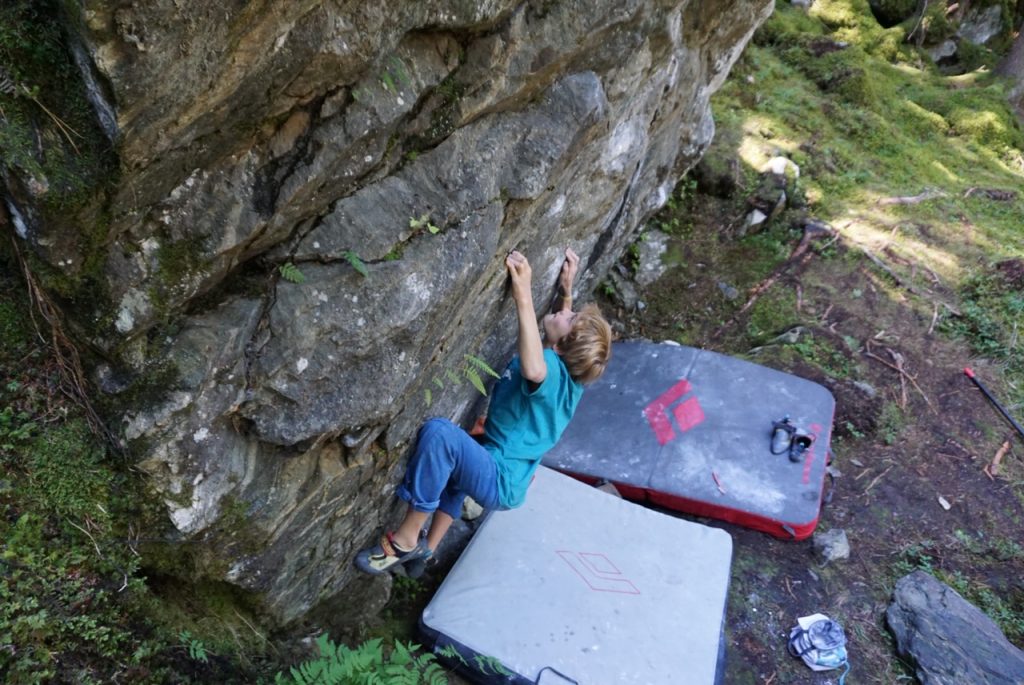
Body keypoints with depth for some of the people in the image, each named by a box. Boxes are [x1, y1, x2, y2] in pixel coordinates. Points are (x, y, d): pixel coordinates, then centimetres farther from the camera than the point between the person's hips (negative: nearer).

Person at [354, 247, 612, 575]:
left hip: (500, 482, -10)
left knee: (439, 432, -32)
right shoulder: (569, 373, 4)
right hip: (507, 478, 10)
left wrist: (523, 296, -47)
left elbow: (535, 370, -49)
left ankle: (407, 539, -17)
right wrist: (566, 289, 9)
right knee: (457, 458, 38)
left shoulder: (552, 367, -22)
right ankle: (428, 548, 39)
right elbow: (559, 325, 25)